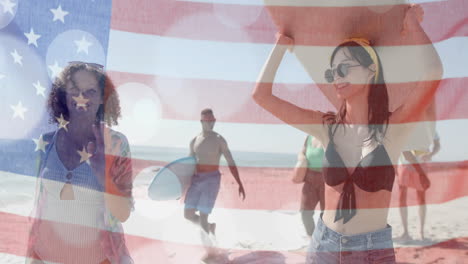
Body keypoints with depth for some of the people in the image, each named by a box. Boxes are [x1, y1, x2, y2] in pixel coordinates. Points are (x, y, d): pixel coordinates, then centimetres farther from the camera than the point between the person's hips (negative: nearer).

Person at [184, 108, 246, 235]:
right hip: (196, 180, 5)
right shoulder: (194, 141, 10)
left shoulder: (219, 140, -4)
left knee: (202, 218, -9)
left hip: (212, 180, -5)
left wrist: (240, 185, -12)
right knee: (188, 215, 5)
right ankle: (210, 227, 34)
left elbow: (231, 163, -6)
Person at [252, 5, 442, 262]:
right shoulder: (327, 126, -2)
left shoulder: (393, 127, -10)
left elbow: (433, 71, -25)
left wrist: (413, 23, -8)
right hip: (324, 243, 3)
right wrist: (282, 43, 2)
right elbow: (261, 95, -3)